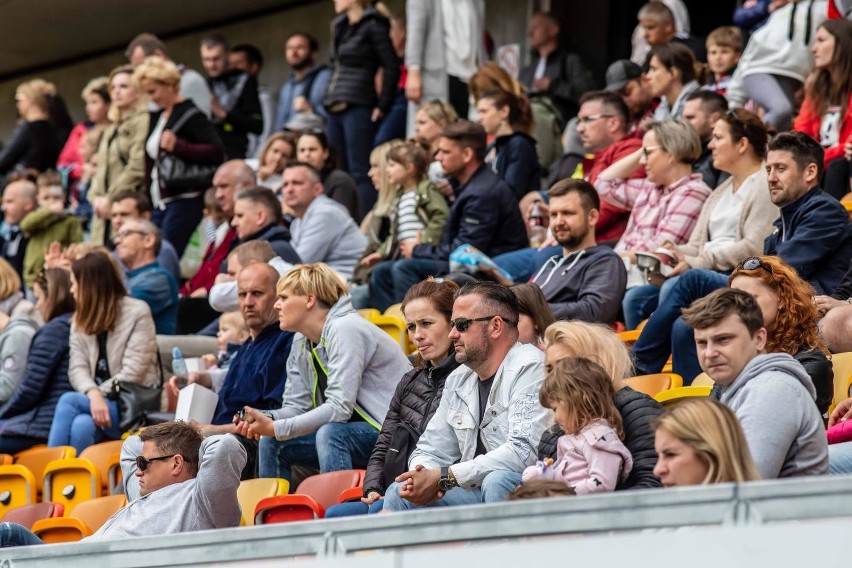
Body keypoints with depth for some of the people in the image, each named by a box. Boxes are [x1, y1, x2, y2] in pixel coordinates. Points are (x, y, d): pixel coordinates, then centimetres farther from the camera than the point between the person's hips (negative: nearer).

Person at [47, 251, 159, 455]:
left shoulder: (137, 312, -3)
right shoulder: (81, 319, 14)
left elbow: (133, 373, -9)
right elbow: (77, 368, 2)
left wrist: (101, 395, -14)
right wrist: (94, 395, -18)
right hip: (97, 403, 4)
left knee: (68, 401, -27)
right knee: (82, 425, -32)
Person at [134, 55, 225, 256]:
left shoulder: (190, 115, -8)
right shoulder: (156, 117, 17)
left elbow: (216, 152, -16)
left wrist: (178, 146, -25)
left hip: (185, 201, -8)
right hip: (160, 203, 8)